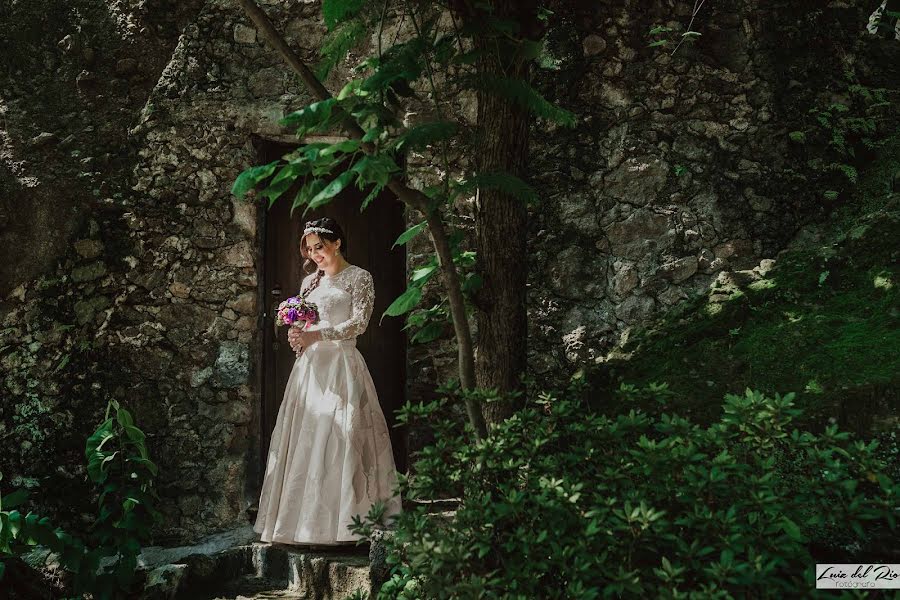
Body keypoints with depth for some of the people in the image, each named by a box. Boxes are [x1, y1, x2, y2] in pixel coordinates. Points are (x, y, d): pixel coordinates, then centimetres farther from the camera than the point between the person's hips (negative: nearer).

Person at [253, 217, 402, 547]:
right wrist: (297, 336, -2)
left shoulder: (359, 278, 1)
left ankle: (339, 524, -9)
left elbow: (359, 322, -9)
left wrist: (317, 335, -17)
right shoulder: (310, 281, 19)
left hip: (341, 365, -6)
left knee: (337, 438, -11)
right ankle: (305, 522, 1)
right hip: (309, 366, 6)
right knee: (304, 440, 0)